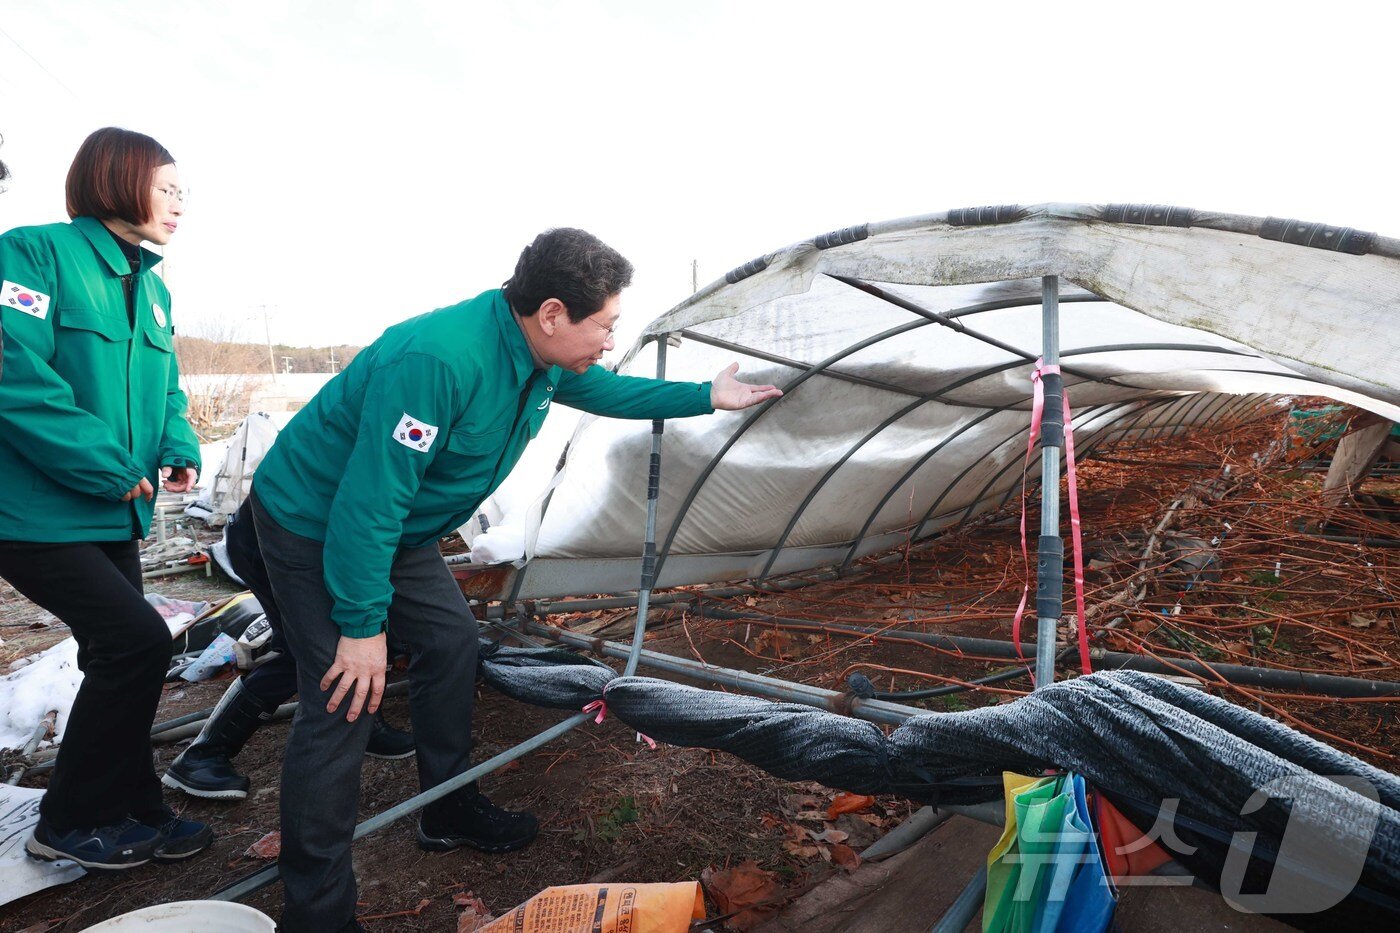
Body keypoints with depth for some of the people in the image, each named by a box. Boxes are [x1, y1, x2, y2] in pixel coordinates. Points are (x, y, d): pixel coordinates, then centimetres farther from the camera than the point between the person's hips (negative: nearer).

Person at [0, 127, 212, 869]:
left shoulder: (151, 287, 12)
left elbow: (164, 388, 17)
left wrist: (179, 450, -3)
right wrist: (109, 469, -20)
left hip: (112, 516, 8)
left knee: (119, 656, 12)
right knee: (138, 640, -11)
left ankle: (130, 812, 27)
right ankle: (68, 822, 10)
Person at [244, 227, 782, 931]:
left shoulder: (545, 359, -8)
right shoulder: (437, 359, -37)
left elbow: (609, 392, 13)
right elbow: (371, 498, -34)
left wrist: (706, 397, 15)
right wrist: (361, 627, -28)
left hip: (395, 527, 9)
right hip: (312, 522, -9)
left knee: (449, 640, 11)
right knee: (344, 696, -12)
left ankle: (450, 810, 30)